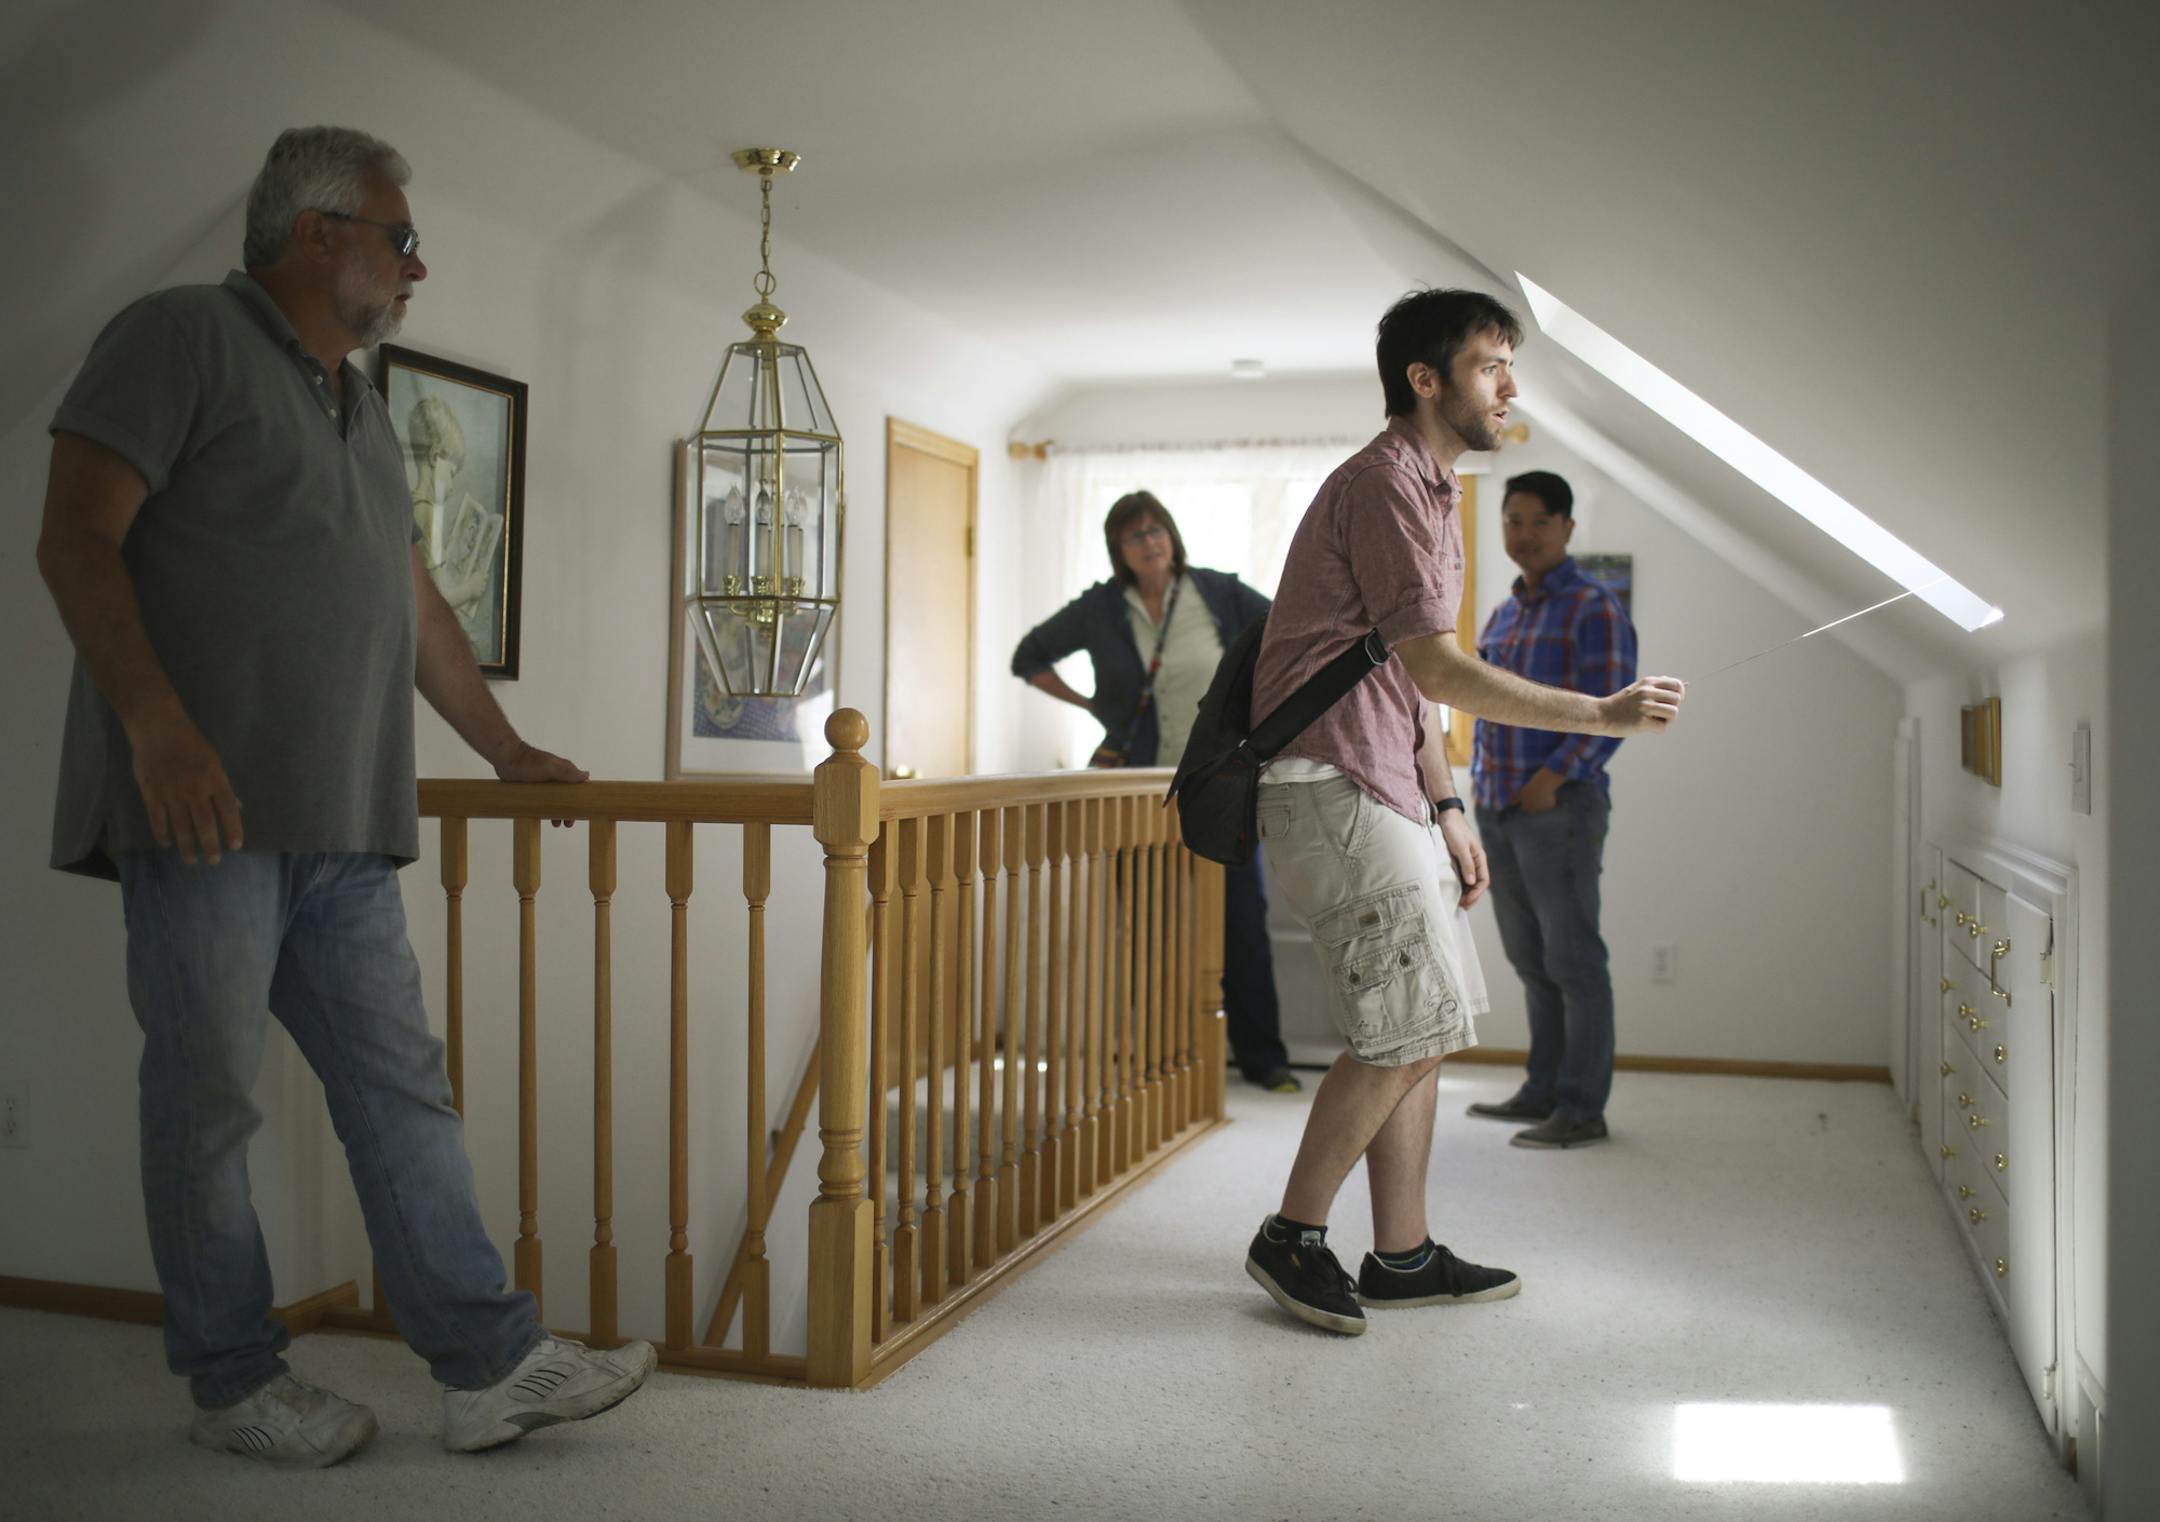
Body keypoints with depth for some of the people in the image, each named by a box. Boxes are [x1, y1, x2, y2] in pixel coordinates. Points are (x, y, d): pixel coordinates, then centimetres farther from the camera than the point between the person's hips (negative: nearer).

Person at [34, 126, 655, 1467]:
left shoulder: (363, 409, 24)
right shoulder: (185, 338, 0)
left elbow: (417, 608, 28)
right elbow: (77, 538, -10)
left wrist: (507, 749, 27)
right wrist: (158, 726, -21)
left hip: (344, 824, 8)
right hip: (209, 804, -7)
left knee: (403, 1088, 5)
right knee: (209, 1096, 2)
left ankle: (490, 1361, 8)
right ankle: (235, 1382, 15)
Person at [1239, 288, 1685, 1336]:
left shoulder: (1430, 491, 21)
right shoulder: (1384, 484, -13)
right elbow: (1438, 670, -19)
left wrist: (1445, 809, 18)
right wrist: (1602, 715, -15)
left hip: (1385, 794, 10)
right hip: (1331, 787, -10)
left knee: (1423, 1030, 10)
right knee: (1408, 1029, -9)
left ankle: (1402, 1257, 19)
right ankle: (1291, 1238, 4)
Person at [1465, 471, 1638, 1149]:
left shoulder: (1594, 610, -5)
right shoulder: (1500, 617, 18)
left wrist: (1553, 778, -18)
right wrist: (1481, 784, 12)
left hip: (1560, 807, -7)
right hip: (1497, 811, 7)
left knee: (1572, 959, -3)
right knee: (1529, 960, 13)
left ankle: (1582, 1108, 3)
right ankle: (1543, 1091, 22)